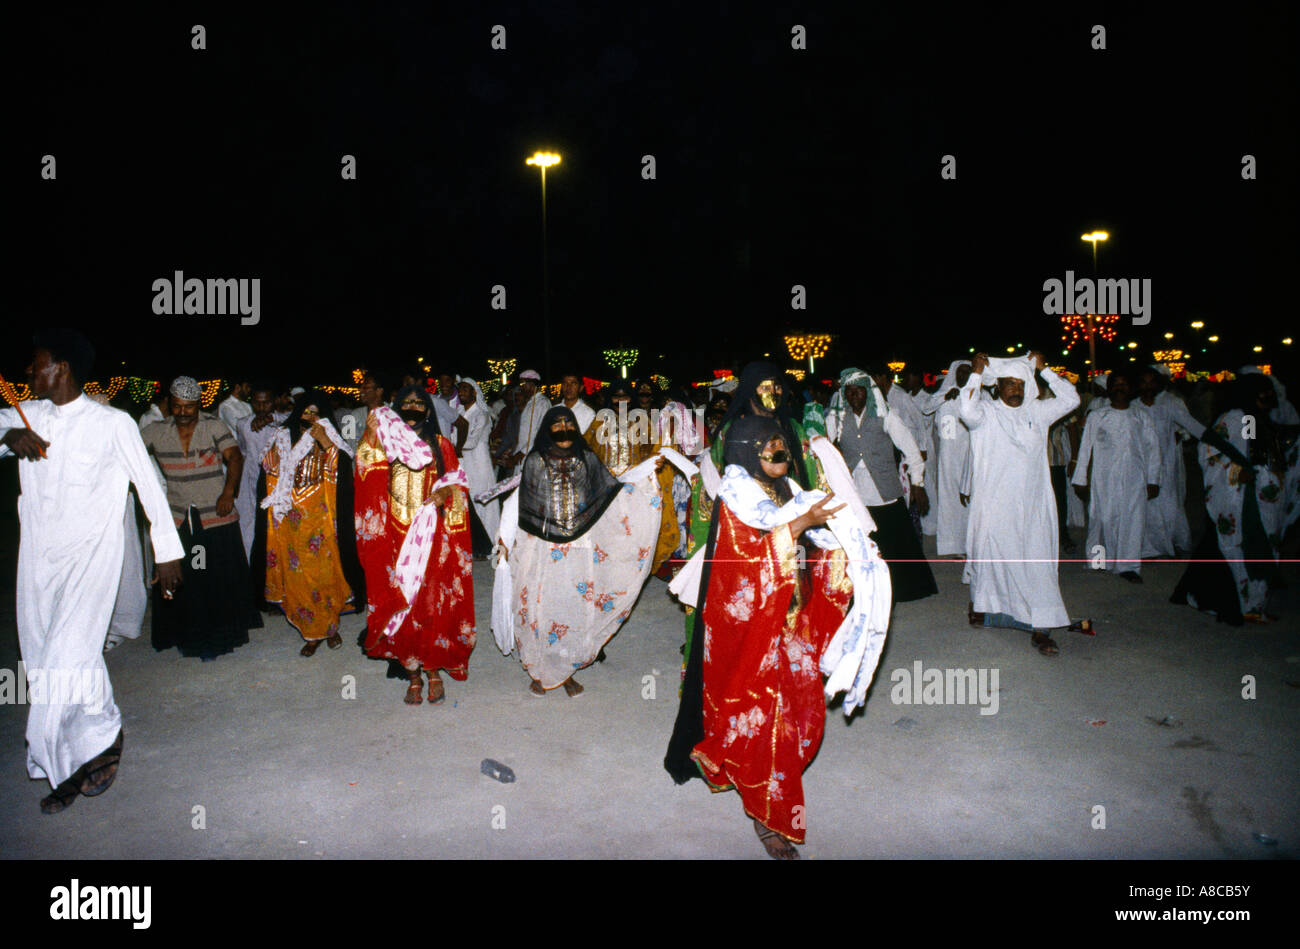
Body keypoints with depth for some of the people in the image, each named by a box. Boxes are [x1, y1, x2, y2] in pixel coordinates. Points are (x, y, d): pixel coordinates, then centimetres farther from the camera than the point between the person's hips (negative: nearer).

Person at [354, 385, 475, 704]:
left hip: (432, 535, -1)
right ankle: (412, 676, 13)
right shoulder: (386, 443, 12)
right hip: (396, 536, 1)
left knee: (433, 604, -3)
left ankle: (434, 672, 12)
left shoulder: (441, 445, 9)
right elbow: (367, 468, -6)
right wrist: (373, 431, -14)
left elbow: (459, 485, 7)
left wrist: (446, 493, -14)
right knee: (400, 603, 1)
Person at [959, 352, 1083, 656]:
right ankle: (979, 603, 36)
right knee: (990, 557, 10)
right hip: (994, 504, -3)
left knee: (1038, 563, 0)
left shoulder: (1036, 411, 12)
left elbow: (1071, 400, 9)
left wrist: (1044, 369, 5)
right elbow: (968, 411, -24)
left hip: (1032, 505, 4)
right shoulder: (987, 411, -3)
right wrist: (976, 374, -16)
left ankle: (1040, 628, 3)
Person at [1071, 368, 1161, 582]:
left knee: (1133, 520, -1)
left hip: (1134, 480, 1)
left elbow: (1153, 449, 13)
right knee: (1103, 518, -3)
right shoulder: (1096, 417, 6)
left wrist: (1153, 480, 8)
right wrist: (1080, 479, 4)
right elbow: (1085, 448, 7)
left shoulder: (1141, 418, 11)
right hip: (1104, 479, -1)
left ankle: (1129, 565, 7)